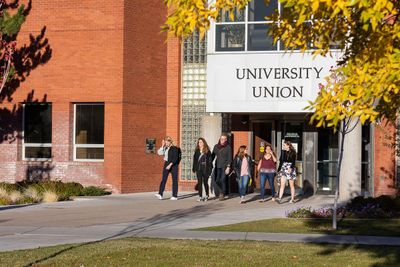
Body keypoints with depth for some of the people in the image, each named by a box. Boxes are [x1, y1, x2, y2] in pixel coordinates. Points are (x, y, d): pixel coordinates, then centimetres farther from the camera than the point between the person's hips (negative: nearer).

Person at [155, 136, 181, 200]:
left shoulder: (174, 148, -10)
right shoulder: (165, 148, 10)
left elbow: (175, 158, -16)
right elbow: (159, 153, 3)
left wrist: (170, 164, -25)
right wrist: (162, 146, -2)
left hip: (173, 165, -6)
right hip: (166, 164, 6)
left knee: (174, 180, 0)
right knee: (163, 179, -6)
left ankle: (175, 196, 4)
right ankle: (160, 194, -14)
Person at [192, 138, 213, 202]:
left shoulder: (207, 151, -1)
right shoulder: (197, 151, 8)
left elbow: (210, 160, -3)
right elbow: (195, 160, 10)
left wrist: (210, 168, -8)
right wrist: (194, 168, 6)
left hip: (205, 169, -3)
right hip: (199, 169, 3)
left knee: (205, 182, 3)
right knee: (199, 182, 0)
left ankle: (207, 195, 21)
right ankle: (200, 196, 2)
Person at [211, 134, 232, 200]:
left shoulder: (228, 147, -3)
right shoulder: (216, 146, 9)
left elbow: (229, 158, -5)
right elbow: (213, 156, 13)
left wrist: (228, 167, -13)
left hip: (225, 166, -4)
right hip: (218, 166, 4)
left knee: (223, 180, -10)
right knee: (217, 180, 2)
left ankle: (222, 194, -2)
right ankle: (222, 191, 24)